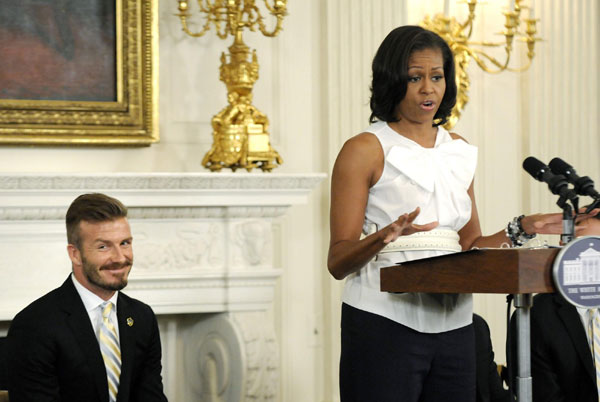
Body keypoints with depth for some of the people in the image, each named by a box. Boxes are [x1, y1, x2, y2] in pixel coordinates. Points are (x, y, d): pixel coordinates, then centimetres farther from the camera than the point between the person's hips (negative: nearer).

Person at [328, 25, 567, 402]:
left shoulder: (459, 152, 15)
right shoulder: (365, 151, -3)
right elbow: (337, 263, -6)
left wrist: (522, 230, 3)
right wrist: (385, 237, -24)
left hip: (452, 327, 5)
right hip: (384, 324, -5)